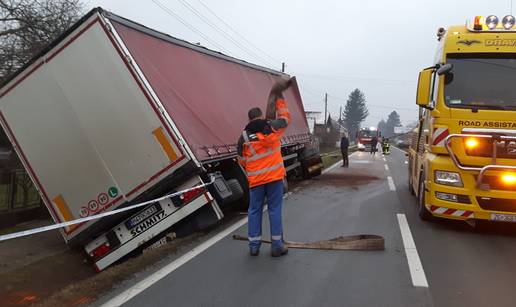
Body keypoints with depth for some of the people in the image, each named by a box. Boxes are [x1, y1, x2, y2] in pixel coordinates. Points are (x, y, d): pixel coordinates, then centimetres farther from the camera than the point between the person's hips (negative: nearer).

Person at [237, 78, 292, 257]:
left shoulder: (244, 137, 3)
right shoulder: (271, 127, -1)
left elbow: (242, 161, 8)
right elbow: (285, 118, 17)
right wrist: (279, 98, 25)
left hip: (255, 179, 1)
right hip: (275, 176, -1)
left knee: (255, 210, 10)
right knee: (275, 210, 4)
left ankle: (254, 246, 13)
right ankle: (277, 246, 8)